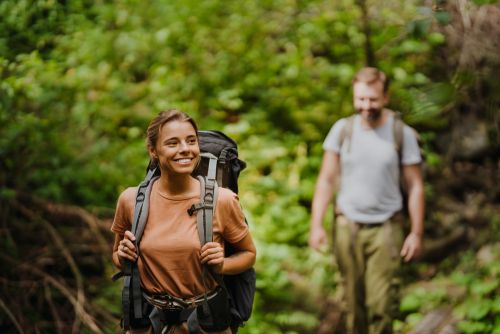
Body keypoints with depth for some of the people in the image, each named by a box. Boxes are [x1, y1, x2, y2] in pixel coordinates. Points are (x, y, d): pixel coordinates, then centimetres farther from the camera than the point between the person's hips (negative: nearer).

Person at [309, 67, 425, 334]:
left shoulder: (403, 134, -3)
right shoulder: (342, 129, 1)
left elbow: (415, 186, 1)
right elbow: (326, 180, 4)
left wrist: (417, 233, -3)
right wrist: (316, 225, -3)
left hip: (385, 228, -2)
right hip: (347, 225, 2)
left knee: (381, 304, -9)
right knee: (353, 302, 6)